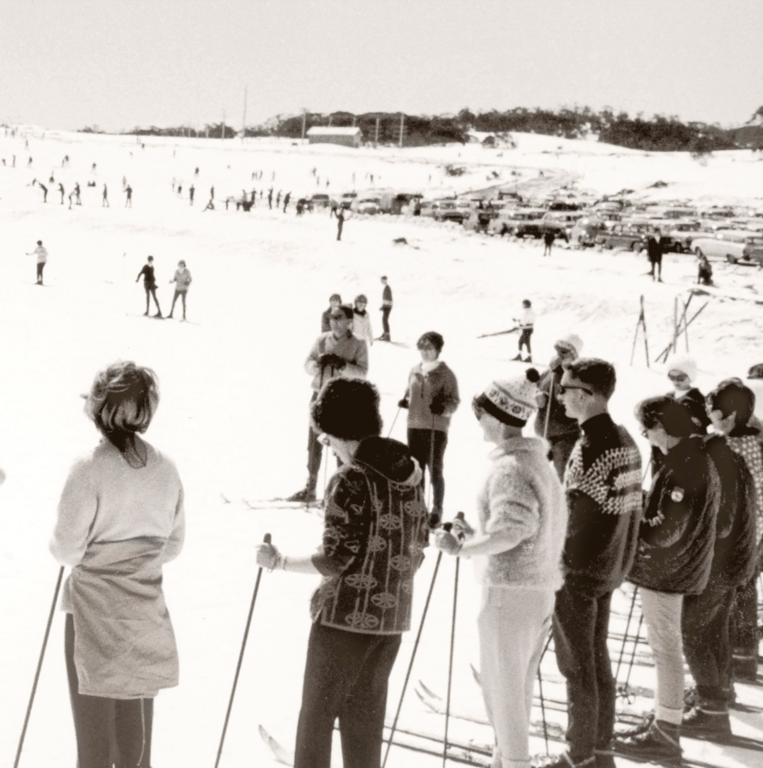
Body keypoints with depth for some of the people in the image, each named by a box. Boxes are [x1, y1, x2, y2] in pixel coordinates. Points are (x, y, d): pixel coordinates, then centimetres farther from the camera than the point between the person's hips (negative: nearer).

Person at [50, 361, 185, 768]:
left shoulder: (89, 468, -17)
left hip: (95, 612, -4)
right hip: (146, 612, 5)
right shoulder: (166, 469, -2)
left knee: (93, 723, 7)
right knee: (137, 725, 17)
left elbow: (66, 551, -13)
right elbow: (173, 545, 6)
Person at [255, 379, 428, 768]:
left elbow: (335, 560, -17)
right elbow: (419, 545, 11)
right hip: (393, 616, 7)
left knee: (318, 713, 5)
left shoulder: (350, 482, -17)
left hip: (346, 616, -6)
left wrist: (279, 561, -6)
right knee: (365, 715, 14)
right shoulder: (411, 473, 4)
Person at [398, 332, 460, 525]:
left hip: (436, 428, -5)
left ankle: (437, 510, 13)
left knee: (435, 470, 2)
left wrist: (443, 407, -26)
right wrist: (405, 401, 1)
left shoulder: (446, 374, -7)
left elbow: (454, 400, -8)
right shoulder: (414, 371, 9)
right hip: (414, 426, 5)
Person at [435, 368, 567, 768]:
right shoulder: (539, 463, 12)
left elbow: (512, 528, -28)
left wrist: (462, 548, -22)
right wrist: (477, 536, 18)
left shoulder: (510, 468, -17)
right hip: (541, 589, 9)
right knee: (517, 687, 18)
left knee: (502, 689, 2)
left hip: (509, 591, -9)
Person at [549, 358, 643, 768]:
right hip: (611, 566, 8)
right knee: (598, 660, 16)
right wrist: (621, 558, 18)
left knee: (577, 666, 1)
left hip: (578, 569, -8)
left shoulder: (590, 447, -22)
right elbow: (632, 508, 10)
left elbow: (565, 510, -18)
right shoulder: (626, 441, 4)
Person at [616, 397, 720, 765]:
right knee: (666, 649, 17)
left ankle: (666, 735, 4)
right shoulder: (697, 458, 10)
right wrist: (639, 512, 10)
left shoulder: (684, 467, -22)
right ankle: (664, 724, 27)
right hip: (673, 568, 10)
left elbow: (663, 530, -24)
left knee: (666, 651, -3)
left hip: (664, 571, -10)